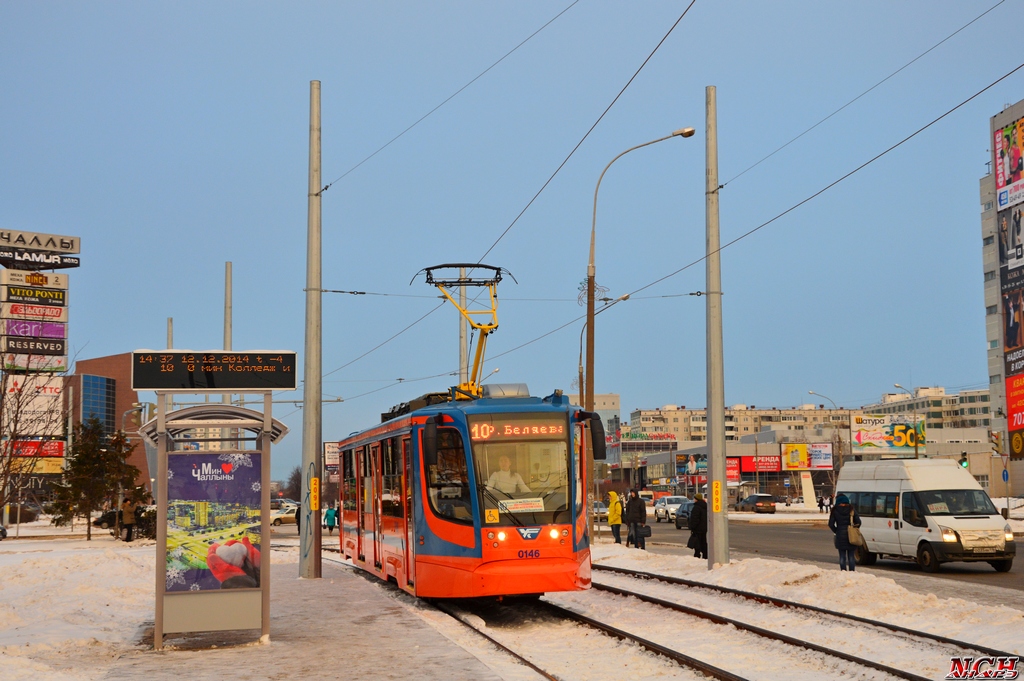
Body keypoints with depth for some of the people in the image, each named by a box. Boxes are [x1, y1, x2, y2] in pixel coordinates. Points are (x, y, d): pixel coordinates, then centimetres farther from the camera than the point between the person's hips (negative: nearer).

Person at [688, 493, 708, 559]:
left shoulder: (696, 507, -18)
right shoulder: (705, 507, 13)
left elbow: (694, 519, -21)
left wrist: (692, 528, -15)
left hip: (698, 529, -9)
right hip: (704, 528, 9)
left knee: (697, 543, -7)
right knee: (704, 543, 14)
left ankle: (697, 556, -8)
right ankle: (705, 556, 18)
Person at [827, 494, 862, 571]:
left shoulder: (835, 510, -1)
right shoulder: (851, 509, 1)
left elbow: (831, 524, -4)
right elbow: (858, 522, -1)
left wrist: (836, 531, 8)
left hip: (840, 535, -1)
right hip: (851, 535, 1)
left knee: (842, 556, 5)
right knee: (851, 556, 9)